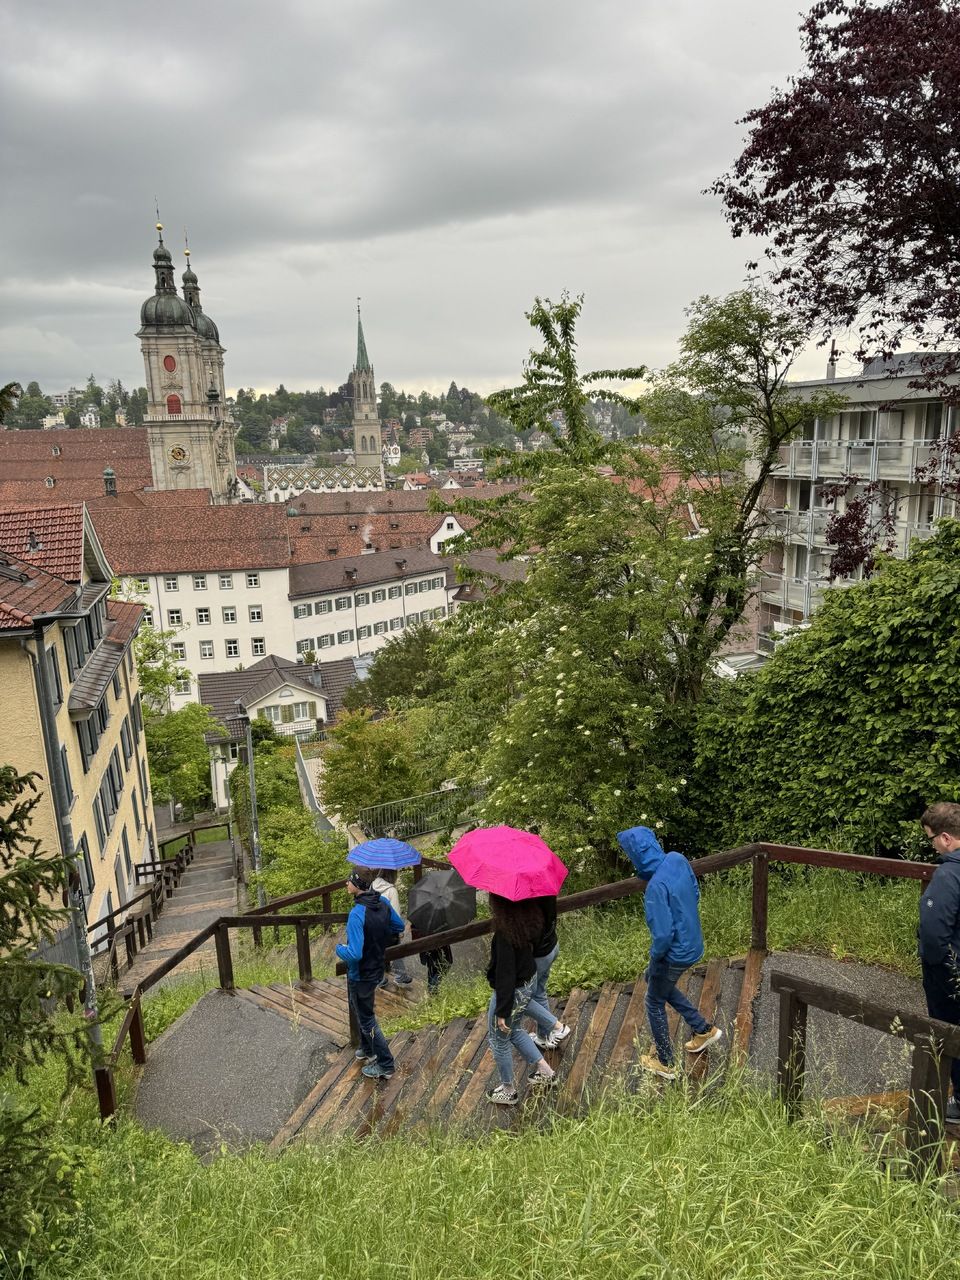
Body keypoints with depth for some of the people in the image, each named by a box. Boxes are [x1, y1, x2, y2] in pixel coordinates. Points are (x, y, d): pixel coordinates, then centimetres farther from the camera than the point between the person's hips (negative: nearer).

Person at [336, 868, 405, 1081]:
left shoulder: (357, 914, -33)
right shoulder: (383, 903, -8)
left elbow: (354, 954, -35)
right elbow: (399, 927, 8)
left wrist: (340, 949, -15)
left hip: (360, 975, -8)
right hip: (376, 969, 8)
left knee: (366, 1019, 11)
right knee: (361, 1012, 29)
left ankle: (386, 1065, 22)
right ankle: (368, 1051, 46)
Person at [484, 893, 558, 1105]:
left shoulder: (505, 933, -33)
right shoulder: (528, 918, -11)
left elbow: (506, 974, -28)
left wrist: (502, 1010, -19)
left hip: (512, 991, -8)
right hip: (529, 981, 8)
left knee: (499, 1039, 18)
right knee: (514, 1031, 30)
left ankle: (508, 1090, 36)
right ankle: (545, 1070, 40)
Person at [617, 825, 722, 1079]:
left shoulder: (656, 886, -34)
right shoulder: (678, 859, -11)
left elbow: (663, 934, -30)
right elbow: (695, 892, 6)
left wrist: (655, 956, -10)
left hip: (675, 954, -8)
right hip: (692, 942, 8)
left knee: (654, 1002, 16)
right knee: (652, 978, 29)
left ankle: (665, 1063, 35)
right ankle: (704, 1030, 37)